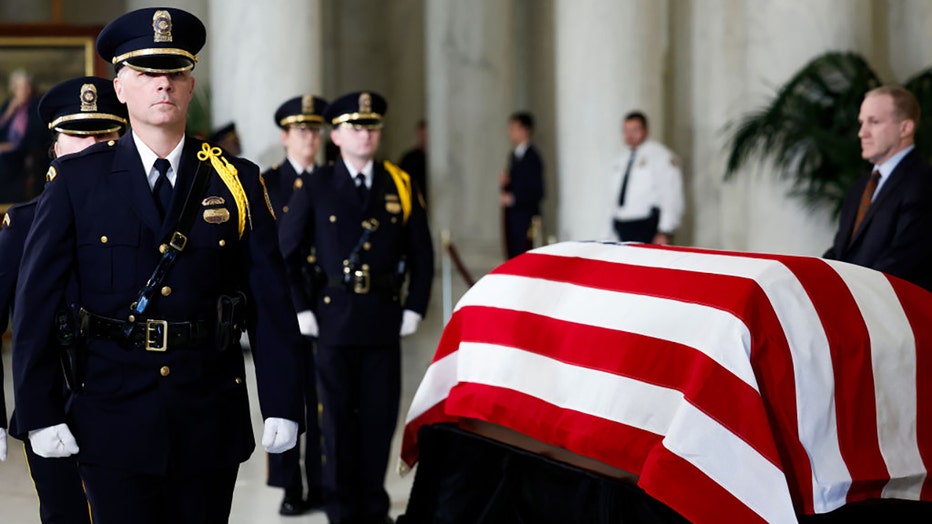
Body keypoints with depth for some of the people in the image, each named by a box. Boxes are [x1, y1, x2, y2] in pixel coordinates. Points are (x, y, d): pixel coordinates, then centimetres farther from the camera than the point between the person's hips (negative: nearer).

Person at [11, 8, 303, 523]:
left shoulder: (236, 181, 3)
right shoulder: (76, 180, 0)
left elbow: (271, 300, 1)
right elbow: (36, 300, -2)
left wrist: (282, 405, -5)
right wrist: (38, 412, -6)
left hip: (210, 425, 2)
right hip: (113, 424, -2)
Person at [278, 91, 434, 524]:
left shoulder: (401, 187, 6)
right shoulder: (314, 189, 0)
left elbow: (422, 255, 10)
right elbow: (286, 255, 2)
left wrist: (414, 309, 2)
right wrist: (301, 311, -4)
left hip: (385, 321, 2)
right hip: (334, 320, -2)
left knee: (380, 418, 6)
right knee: (338, 419, 6)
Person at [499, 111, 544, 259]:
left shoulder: (532, 158, -12)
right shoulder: (514, 155, 14)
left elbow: (537, 192, -14)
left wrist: (512, 198, -17)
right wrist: (503, 184, 0)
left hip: (525, 220, -8)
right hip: (511, 218, 8)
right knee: (512, 257, 7)